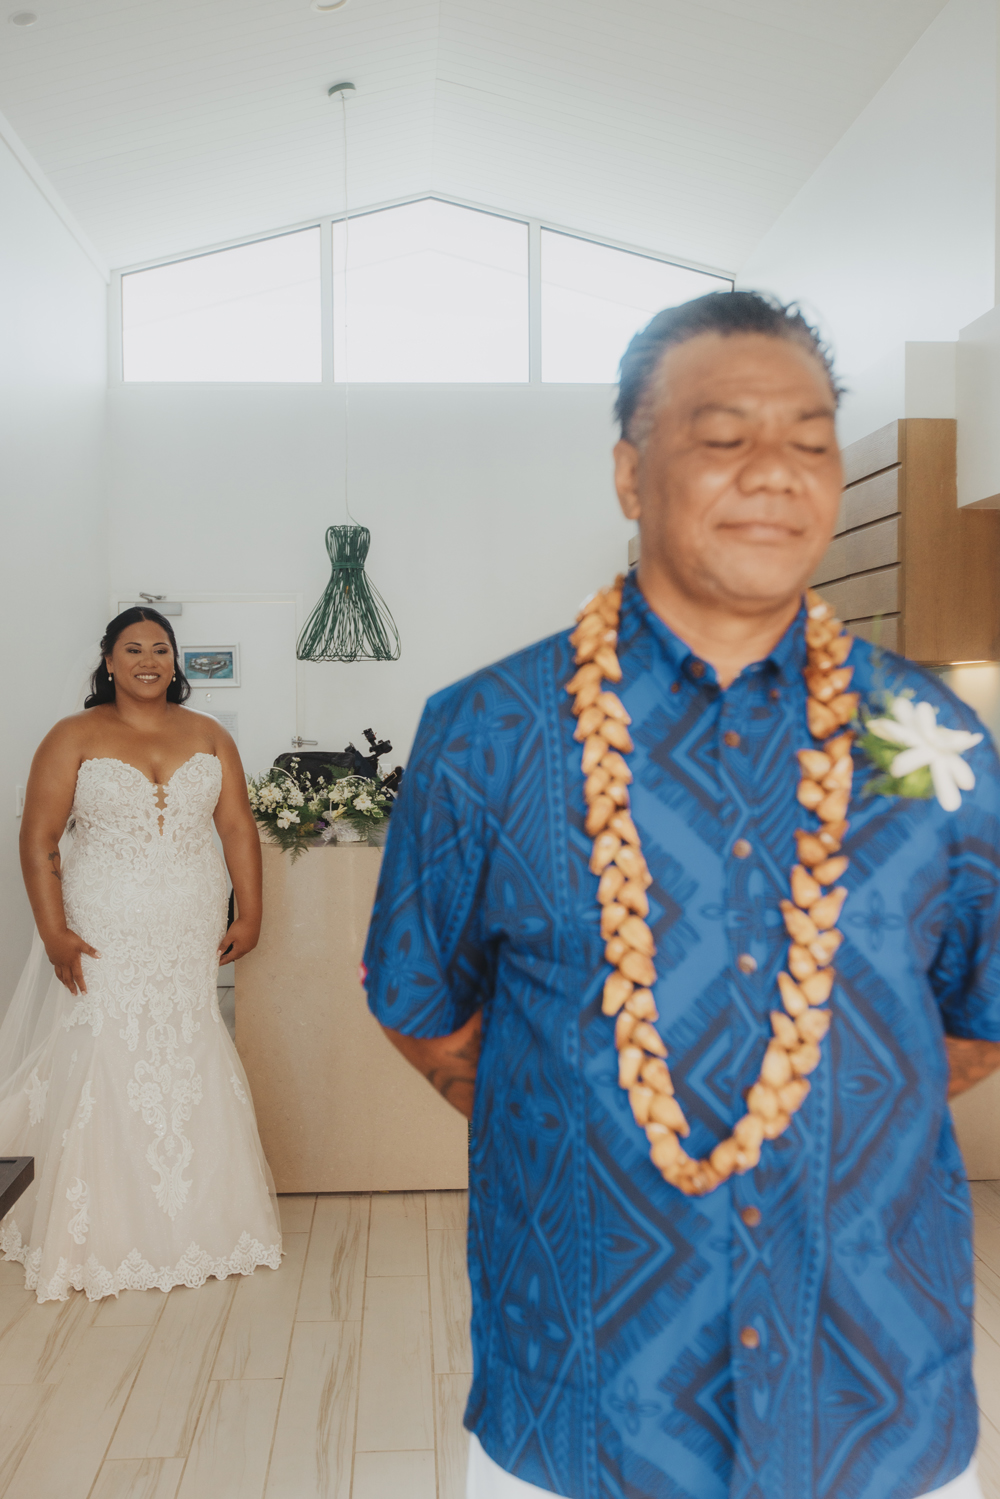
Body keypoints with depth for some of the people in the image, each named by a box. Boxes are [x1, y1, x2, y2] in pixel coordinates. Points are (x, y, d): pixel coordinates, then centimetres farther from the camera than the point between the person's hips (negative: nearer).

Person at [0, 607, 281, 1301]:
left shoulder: (209, 737, 9)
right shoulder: (74, 738, 0)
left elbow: (238, 828, 7)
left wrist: (249, 915, 0)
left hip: (190, 939, 2)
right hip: (104, 938, -2)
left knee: (191, 1073, 5)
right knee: (103, 1073, 0)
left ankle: (201, 1224, 21)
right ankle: (97, 1239, 16)